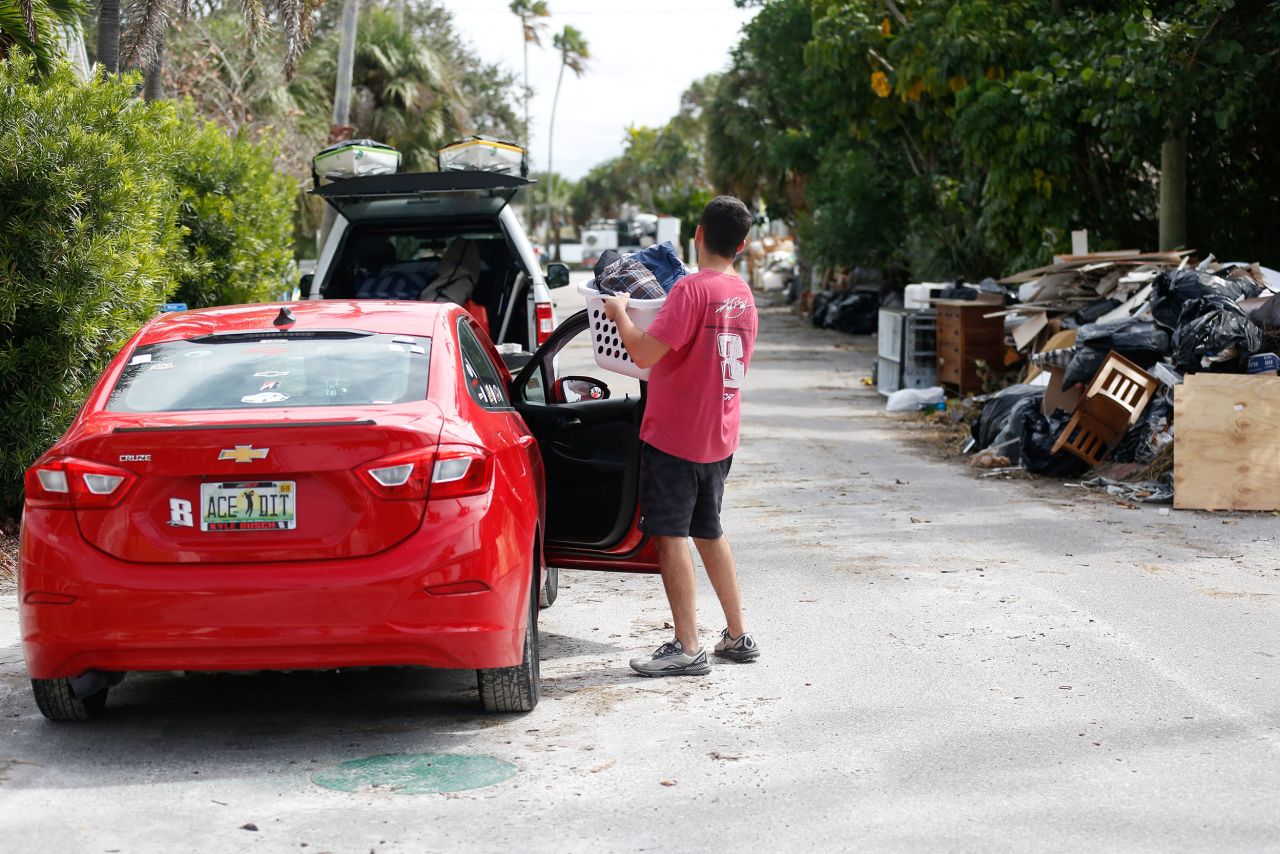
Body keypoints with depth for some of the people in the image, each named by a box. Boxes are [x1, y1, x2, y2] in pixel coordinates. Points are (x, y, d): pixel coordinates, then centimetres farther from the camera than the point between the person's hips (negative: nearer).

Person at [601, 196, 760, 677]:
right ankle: (738, 637, 23)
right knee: (708, 531, 19)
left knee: (670, 535, -3)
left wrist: (619, 313, -4)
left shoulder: (692, 289, -18)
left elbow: (644, 352, -22)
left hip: (674, 435, -8)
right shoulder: (742, 293, 8)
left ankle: (687, 649, -3)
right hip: (719, 437, 8)